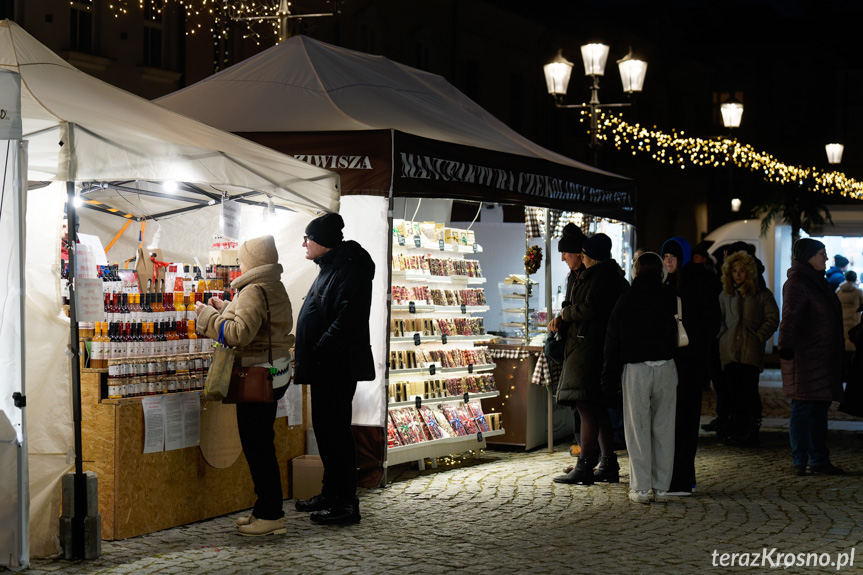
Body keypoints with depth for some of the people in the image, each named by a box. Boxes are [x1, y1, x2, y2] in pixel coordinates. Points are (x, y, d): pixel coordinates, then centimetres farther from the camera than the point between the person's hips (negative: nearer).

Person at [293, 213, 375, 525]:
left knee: (335, 430, -7)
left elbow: (347, 319, -25)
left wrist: (320, 352, -23)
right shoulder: (330, 268, 18)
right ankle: (331, 493, 26)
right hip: (325, 369, 11)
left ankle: (347, 503, -2)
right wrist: (307, 358, 17)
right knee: (325, 427, 16)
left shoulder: (349, 269, -16)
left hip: (337, 367, -11)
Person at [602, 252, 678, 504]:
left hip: (635, 370, -1)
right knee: (664, 429, 7)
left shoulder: (625, 300, 3)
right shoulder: (670, 298, 3)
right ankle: (661, 488, 10)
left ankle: (641, 489, 5)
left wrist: (610, 381, 9)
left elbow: (613, 343, 4)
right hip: (666, 368, 1)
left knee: (637, 429, 4)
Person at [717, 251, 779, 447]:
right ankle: (737, 433, 7)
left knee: (749, 391, -8)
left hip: (751, 351, -3)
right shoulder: (725, 295, 17)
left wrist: (758, 337, -6)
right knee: (735, 392, 2)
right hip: (730, 350, 3)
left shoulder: (762, 295, 6)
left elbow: (772, 319, 4)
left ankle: (752, 434, -3)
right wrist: (722, 335, 8)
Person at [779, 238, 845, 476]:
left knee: (819, 409, 12)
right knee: (803, 410, -6)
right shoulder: (797, 283, -12)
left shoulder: (817, 281, 18)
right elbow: (791, 317, -24)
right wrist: (786, 345, -35)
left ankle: (819, 460, 18)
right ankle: (799, 462, 0)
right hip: (804, 356, -10)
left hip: (822, 356, 10)